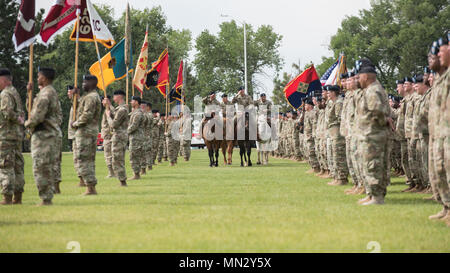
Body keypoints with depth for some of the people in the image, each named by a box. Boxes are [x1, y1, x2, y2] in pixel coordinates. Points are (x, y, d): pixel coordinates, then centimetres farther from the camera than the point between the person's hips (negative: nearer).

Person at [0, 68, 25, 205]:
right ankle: (18, 197, 12)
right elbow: (21, 113, 22)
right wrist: (21, 118, 4)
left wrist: (18, 120, -12)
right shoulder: (15, 93, 19)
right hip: (18, 134, 10)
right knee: (17, 166, 9)